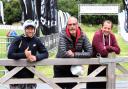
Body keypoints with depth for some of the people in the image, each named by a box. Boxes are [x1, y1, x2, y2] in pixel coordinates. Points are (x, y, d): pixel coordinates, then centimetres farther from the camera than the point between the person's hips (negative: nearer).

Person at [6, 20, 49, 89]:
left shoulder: (36, 41, 3)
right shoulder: (18, 40, -7)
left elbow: (45, 53, -3)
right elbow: (10, 55, -15)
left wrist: (36, 57, -22)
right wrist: (24, 55, -23)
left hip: (29, 75, 3)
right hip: (16, 76, -3)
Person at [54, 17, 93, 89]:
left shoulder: (82, 36, -10)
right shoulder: (63, 35, -19)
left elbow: (90, 52, -14)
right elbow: (63, 53, -31)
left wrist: (74, 54, -22)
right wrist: (80, 54, -19)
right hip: (60, 68, -2)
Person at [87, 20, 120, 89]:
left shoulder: (112, 36, 0)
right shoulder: (97, 35, -21)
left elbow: (118, 50, -6)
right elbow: (103, 52, -28)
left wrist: (108, 48, -21)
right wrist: (112, 50, -11)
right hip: (95, 66, -6)